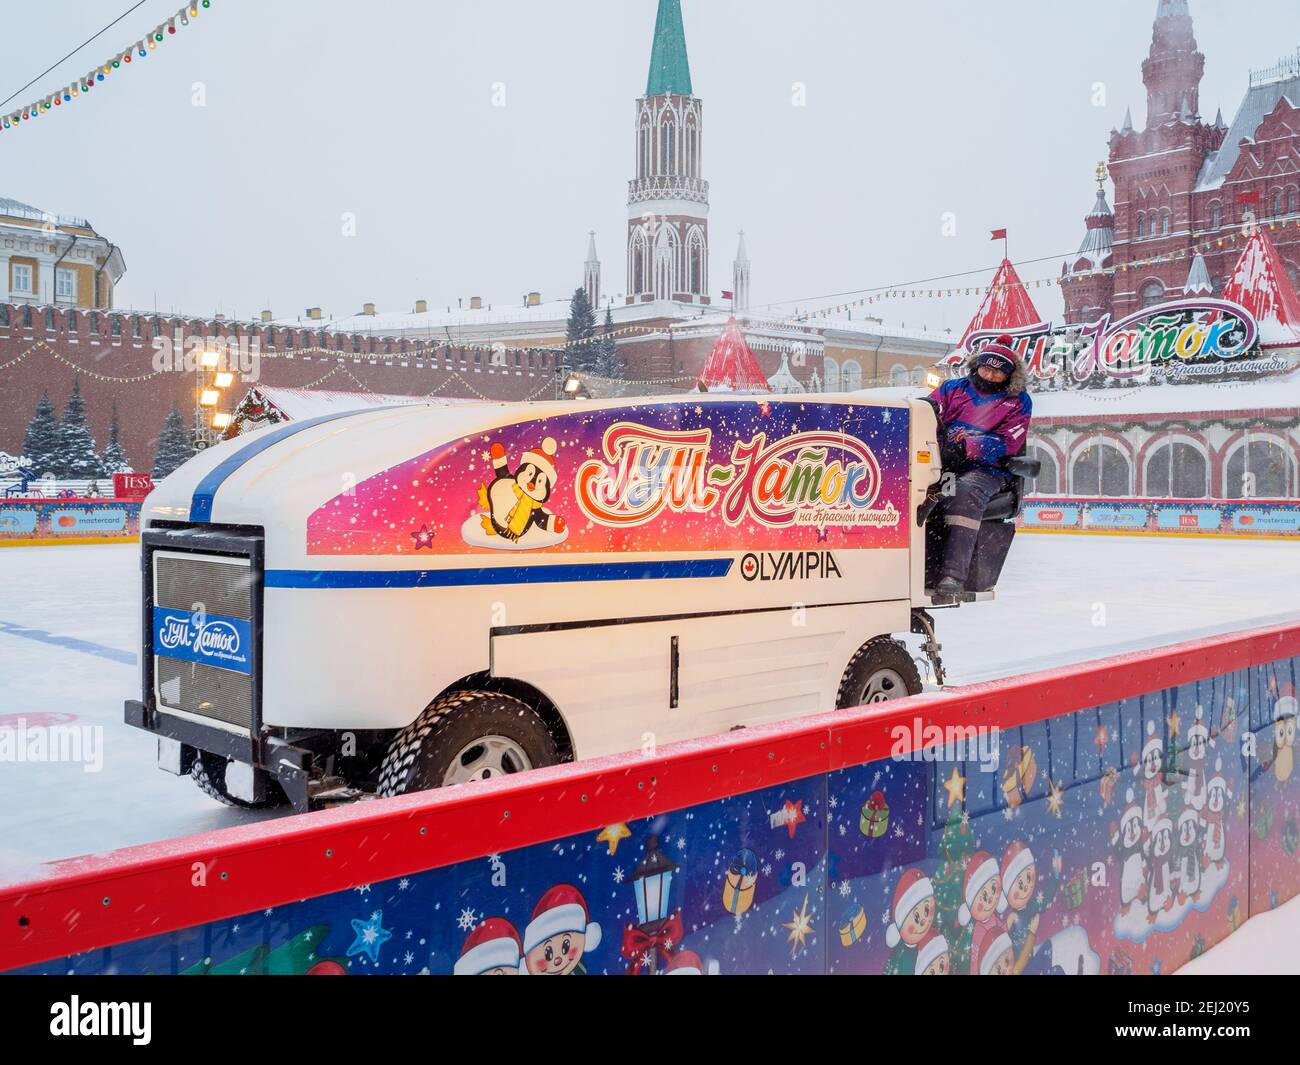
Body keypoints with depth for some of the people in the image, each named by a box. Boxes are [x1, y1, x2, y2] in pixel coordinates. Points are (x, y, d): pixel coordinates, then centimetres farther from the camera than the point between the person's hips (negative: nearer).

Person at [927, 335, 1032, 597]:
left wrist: (967, 447, -19)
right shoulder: (953, 388, 21)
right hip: (940, 460, 3)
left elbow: (1007, 443, -2)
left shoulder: (1018, 402, 12)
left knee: (966, 493, -38)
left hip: (985, 468, -2)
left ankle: (954, 574, -45)